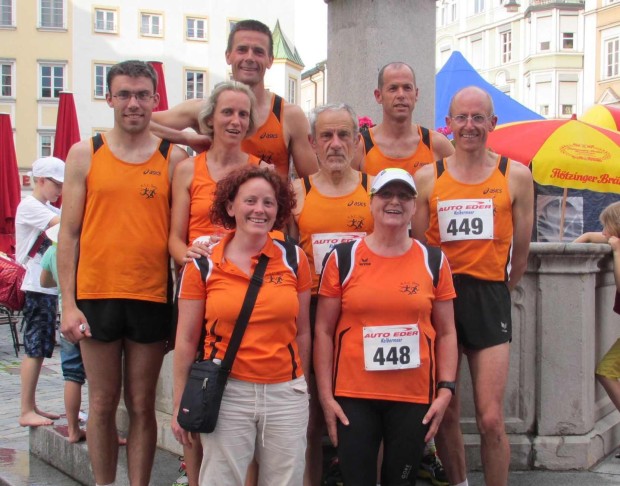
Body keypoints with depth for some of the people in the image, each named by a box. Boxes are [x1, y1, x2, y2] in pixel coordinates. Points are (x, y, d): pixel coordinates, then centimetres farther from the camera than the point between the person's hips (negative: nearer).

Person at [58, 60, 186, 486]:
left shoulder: (173, 158, 4)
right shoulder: (85, 154, 4)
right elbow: (69, 234, 3)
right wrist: (69, 303, -4)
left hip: (152, 297, 0)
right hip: (96, 295, 0)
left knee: (142, 405, 9)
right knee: (102, 403, 10)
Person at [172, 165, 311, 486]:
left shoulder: (294, 258, 2)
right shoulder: (203, 264, -2)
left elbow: (302, 332, 9)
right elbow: (186, 340, 2)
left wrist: (301, 386, 10)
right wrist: (180, 404, 2)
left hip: (286, 394, 2)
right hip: (226, 393, -1)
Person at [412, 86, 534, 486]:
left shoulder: (516, 175, 2)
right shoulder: (427, 177, 4)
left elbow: (521, 251, 9)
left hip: (490, 299, -1)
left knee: (491, 420, -6)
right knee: (445, 414, 9)